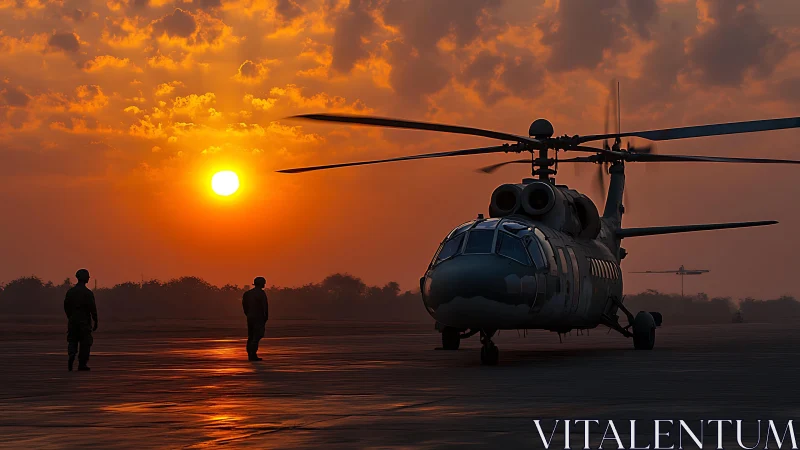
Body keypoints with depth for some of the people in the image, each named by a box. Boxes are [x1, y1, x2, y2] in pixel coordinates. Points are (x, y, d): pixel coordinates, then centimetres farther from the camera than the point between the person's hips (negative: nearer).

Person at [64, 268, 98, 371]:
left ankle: (71, 355, -15)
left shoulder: (70, 291, 5)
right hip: (84, 321, -4)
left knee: (72, 340, 12)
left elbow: (66, 306, 10)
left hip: (73, 320, 4)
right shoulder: (88, 293, -10)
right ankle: (82, 364, 5)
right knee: (85, 342, 4)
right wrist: (95, 321, -3)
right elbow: (93, 308, -11)